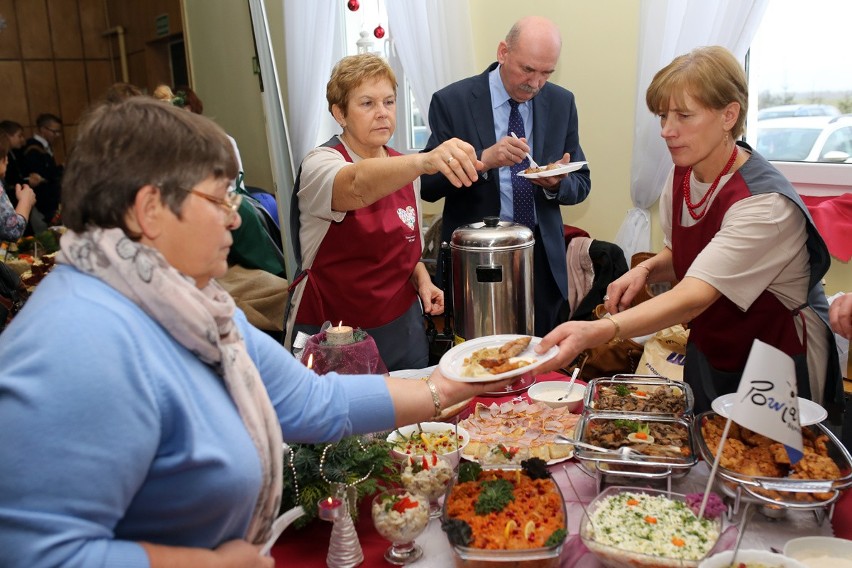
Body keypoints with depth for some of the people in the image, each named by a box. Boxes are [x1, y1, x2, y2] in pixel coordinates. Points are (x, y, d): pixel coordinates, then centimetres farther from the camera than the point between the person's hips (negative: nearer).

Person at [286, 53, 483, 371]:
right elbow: (358, 186, -38)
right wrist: (425, 161, -55)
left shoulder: (404, 169, 6)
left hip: (403, 328, 6)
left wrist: (421, 279, -5)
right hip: (333, 332, -5)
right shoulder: (320, 164, -14)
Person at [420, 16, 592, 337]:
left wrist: (557, 183, -16)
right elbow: (428, 186, -10)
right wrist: (483, 159, -26)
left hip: (543, 261, 3)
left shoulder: (562, 103, 3)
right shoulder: (452, 102, -8)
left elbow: (581, 184, 7)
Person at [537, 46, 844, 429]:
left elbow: (694, 296, -41)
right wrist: (647, 269, -14)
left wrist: (594, 332, -55)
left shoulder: (764, 203, -30)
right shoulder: (682, 175, -6)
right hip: (709, 352, 7)